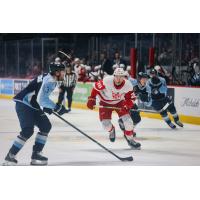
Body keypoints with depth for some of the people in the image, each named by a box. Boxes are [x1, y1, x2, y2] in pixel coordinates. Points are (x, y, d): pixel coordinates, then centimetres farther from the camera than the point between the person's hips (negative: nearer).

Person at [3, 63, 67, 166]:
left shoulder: (52, 80, 11)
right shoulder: (48, 81, -22)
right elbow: (41, 99, -31)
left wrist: (46, 107, 12)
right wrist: (56, 107, -24)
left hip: (33, 106, 11)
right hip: (23, 104, -11)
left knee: (46, 126, 8)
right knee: (28, 130, -21)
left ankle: (36, 154, 11)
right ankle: (10, 156, -16)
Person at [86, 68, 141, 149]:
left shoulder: (128, 85, -24)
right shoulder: (107, 81, -32)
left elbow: (129, 99, -13)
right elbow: (96, 87, -18)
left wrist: (127, 106, -32)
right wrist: (91, 99, -18)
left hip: (119, 102, 1)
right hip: (105, 103, -1)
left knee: (127, 119, -15)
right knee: (105, 123, -10)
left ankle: (130, 139, 5)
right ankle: (111, 130, 30)